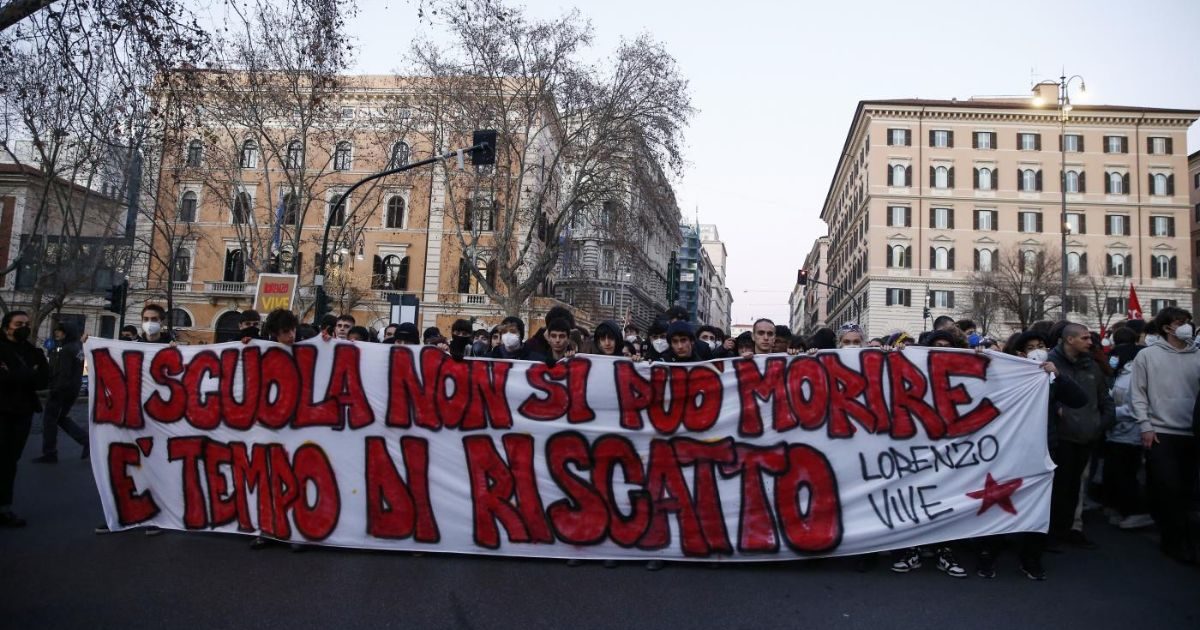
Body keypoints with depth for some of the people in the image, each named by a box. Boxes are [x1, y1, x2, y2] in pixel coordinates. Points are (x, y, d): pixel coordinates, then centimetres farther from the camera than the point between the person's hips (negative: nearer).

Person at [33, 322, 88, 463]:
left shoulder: (66, 350, -17)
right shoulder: (78, 347, 10)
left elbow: (64, 373, -22)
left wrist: (55, 390, -21)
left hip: (61, 390, -9)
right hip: (73, 389, 9)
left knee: (49, 420, 1)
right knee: (62, 418, 19)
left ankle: (49, 454, 5)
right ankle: (86, 440, 8)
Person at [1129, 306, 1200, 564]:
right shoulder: (1147, 355, -1)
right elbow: (1138, 394, -1)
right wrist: (1146, 427, -7)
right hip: (1161, 433, -3)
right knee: (1169, 489, -4)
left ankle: (1173, 540, 22)